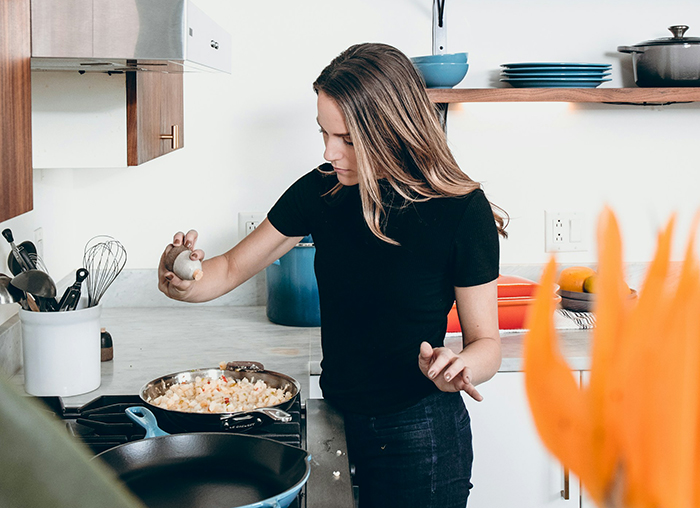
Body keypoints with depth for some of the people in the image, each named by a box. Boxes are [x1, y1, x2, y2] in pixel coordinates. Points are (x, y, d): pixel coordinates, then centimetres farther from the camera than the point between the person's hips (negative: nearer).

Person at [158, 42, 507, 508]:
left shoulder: (462, 211, -16)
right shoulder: (322, 190, -3)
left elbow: (485, 340, -9)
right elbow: (233, 268, 5)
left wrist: (456, 366, -32)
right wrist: (184, 283, -17)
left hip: (418, 438, -4)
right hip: (337, 421, 5)